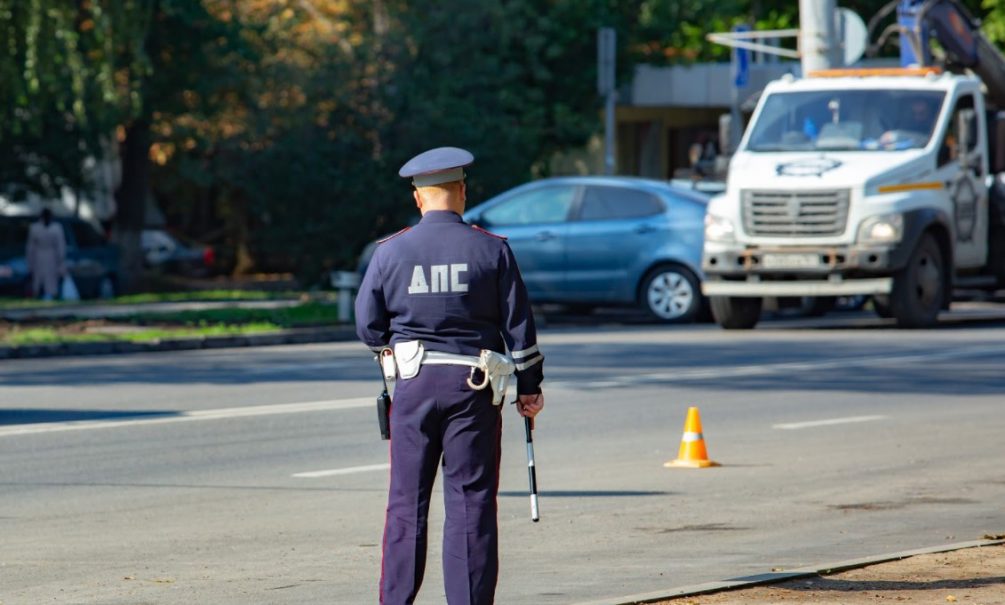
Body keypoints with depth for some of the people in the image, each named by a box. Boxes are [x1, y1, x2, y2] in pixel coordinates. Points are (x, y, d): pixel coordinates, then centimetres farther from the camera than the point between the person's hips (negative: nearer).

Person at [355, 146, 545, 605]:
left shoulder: (391, 252, 0)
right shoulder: (492, 250, -3)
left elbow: (368, 327, 4)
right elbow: (518, 325, -1)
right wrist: (529, 387, 8)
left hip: (414, 383, 1)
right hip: (475, 387, -1)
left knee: (407, 501, 7)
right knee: (471, 501, 2)